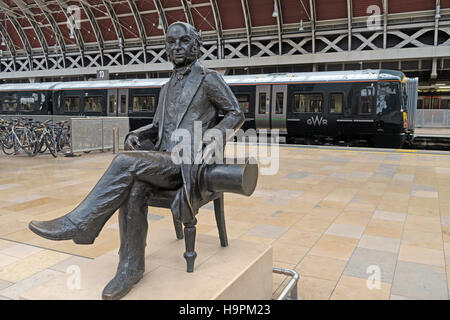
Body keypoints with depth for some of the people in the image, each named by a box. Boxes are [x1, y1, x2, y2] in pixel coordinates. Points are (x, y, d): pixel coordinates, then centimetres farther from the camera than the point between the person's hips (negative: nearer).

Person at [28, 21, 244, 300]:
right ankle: (131, 267, -18)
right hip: (164, 161, 6)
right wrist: (137, 134, 4)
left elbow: (236, 114, 4)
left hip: (188, 164, -5)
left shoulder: (210, 80, 3)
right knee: (134, 191, -27)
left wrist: (215, 136, -15)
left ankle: (79, 223, -18)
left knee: (126, 163, -28)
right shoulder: (168, 88, 23)